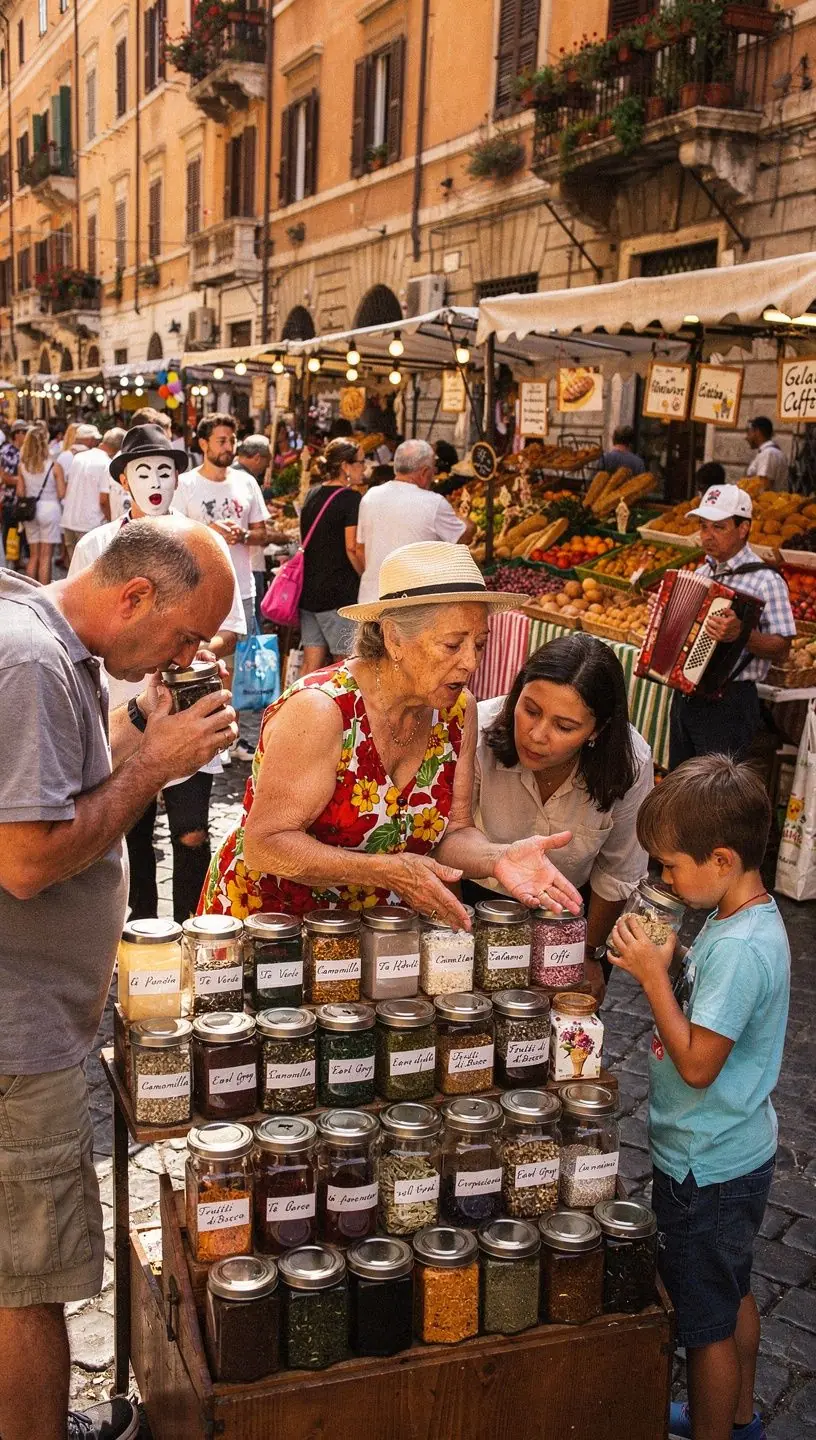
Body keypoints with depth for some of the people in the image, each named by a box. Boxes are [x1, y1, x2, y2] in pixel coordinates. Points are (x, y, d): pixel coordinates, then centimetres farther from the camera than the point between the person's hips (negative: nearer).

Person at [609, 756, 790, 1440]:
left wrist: (653, 974, -23)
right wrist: (660, 964, -6)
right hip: (739, 1151, 10)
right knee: (733, 1293, 28)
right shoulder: (742, 920, 0)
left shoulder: (739, 947, -30)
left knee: (707, 1321, 11)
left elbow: (697, 1063, -28)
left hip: (706, 1169, -10)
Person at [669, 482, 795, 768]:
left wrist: (741, 633, -32)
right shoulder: (703, 572, 10)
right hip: (685, 694, 7)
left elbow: (781, 651, -15)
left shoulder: (766, 581, -13)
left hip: (728, 704, -7)